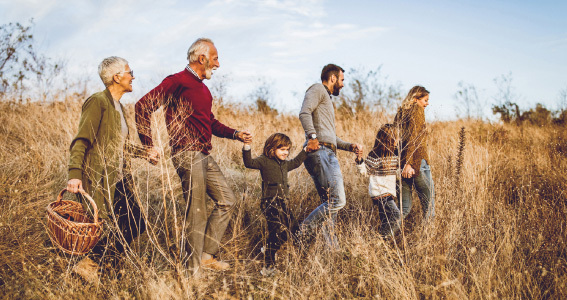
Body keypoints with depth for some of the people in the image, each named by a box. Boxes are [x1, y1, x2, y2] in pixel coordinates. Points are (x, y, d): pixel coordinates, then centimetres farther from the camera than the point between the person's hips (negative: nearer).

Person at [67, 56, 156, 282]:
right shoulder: (97, 102, -12)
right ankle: (88, 264, 7)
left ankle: (91, 262, 21)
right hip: (101, 181, -9)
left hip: (119, 180, 9)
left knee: (135, 225, 7)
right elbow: (80, 142, -18)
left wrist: (144, 154, 24)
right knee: (129, 227, -8)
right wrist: (74, 175, -27)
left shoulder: (118, 107, 16)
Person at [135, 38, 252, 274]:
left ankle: (206, 254, 20)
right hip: (187, 154, -9)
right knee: (196, 212, -5)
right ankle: (193, 268, 7)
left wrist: (235, 134, 13)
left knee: (226, 199, 12)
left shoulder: (203, 89, 20)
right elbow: (143, 106, -16)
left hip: (204, 155, 9)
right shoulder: (177, 82, -9)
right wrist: (149, 145, -17)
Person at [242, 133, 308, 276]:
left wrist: (306, 151, 41)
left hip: (282, 203, 9)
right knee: (280, 230, -20)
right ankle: (268, 265, -14)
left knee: (293, 229, 10)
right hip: (270, 202, -9)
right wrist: (246, 148, -31)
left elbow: (296, 162, 39)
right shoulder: (265, 161, -3)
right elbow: (249, 163, -18)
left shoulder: (285, 164, 20)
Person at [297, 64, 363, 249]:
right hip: (320, 152, -10)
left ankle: (331, 248, 10)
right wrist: (312, 136, -29)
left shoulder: (327, 99, 34)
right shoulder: (318, 90, 4)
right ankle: (303, 233, -13)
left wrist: (350, 146, 24)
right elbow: (304, 113, -16)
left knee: (329, 204, 8)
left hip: (328, 155, 10)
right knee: (337, 200, -18)